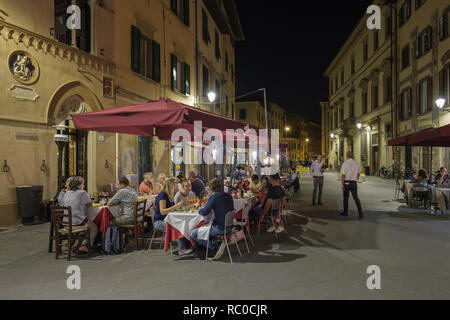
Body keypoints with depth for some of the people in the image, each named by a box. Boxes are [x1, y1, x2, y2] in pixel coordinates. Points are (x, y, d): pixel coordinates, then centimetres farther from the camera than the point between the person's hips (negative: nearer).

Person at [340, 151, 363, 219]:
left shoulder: (345, 163, -11)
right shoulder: (357, 163, 3)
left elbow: (343, 175, -14)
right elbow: (359, 174, 16)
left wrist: (342, 184, -10)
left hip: (347, 182, -3)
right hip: (354, 182, 3)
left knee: (346, 197, 10)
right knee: (356, 198, 7)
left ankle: (345, 212, 20)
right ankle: (360, 213, -5)